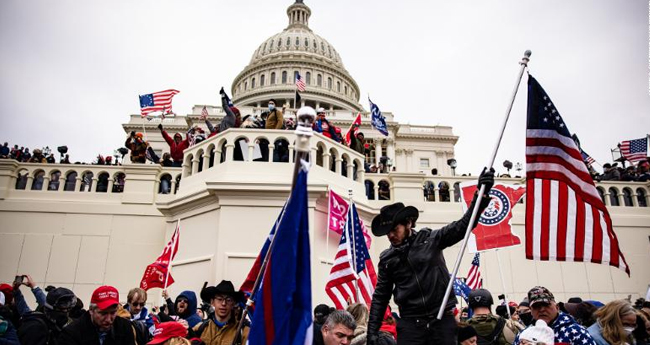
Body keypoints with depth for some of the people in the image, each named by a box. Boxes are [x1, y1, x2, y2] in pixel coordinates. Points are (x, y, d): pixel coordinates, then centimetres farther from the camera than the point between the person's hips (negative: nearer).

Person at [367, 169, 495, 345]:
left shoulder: (431, 239, 1)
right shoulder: (387, 259, 7)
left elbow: (463, 225, -6)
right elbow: (380, 297, 11)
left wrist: (482, 192, -17)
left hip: (442, 319, -1)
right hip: (410, 323, 1)